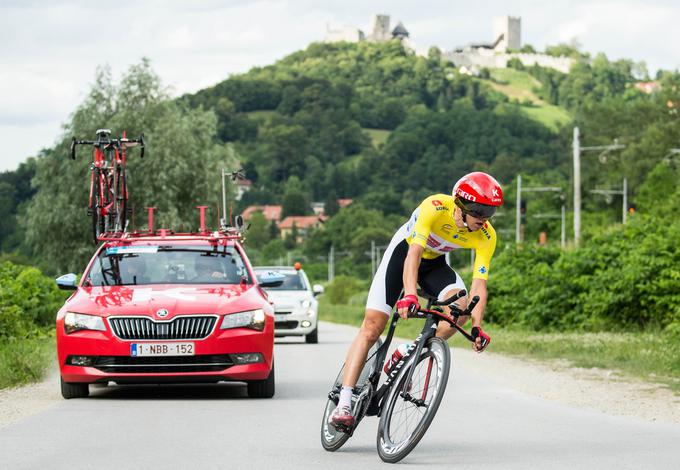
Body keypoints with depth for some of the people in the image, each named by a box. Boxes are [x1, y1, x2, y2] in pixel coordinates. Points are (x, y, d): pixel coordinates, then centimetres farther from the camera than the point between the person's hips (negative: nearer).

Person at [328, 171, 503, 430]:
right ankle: (343, 404, -13)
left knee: (461, 307, -26)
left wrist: (477, 327, -38)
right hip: (404, 251, -4)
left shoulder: (486, 237, -23)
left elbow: (479, 283, -25)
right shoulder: (436, 207, -35)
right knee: (371, 328, -12)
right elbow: (414, 253, -42)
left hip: (435, 263, 4)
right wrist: (409, 296, -55)